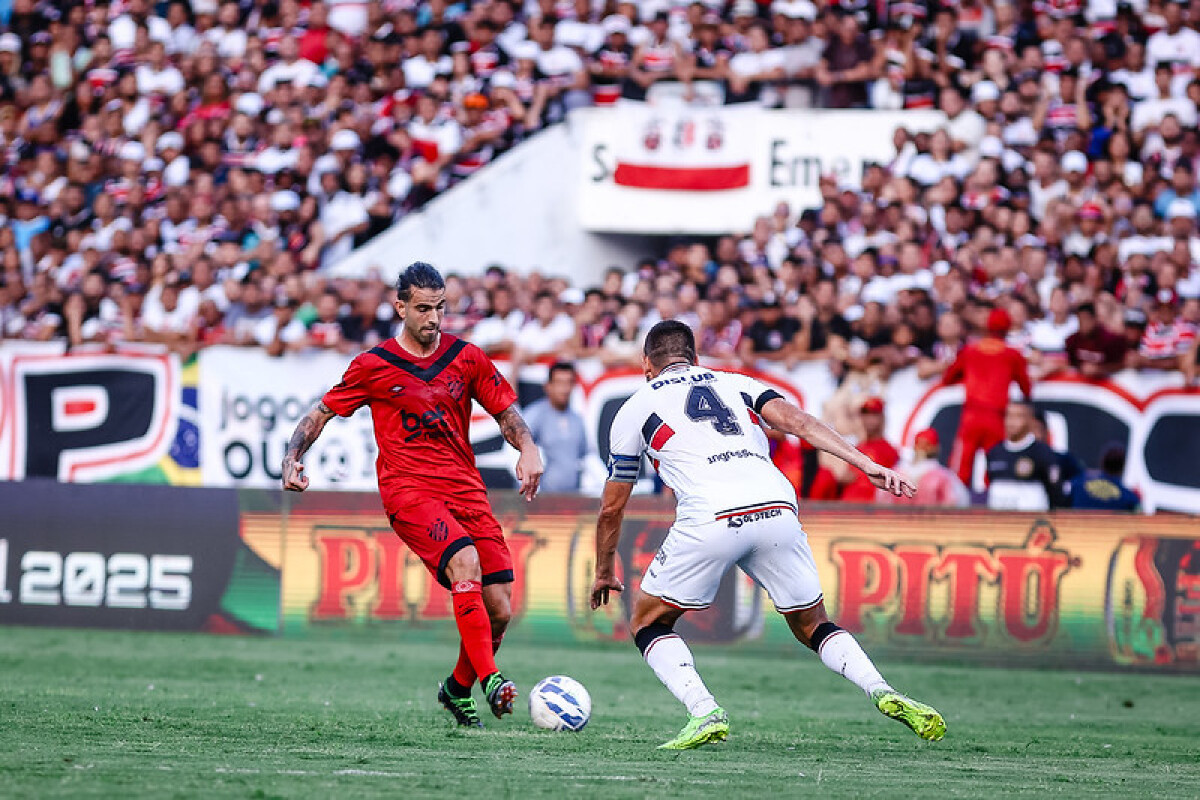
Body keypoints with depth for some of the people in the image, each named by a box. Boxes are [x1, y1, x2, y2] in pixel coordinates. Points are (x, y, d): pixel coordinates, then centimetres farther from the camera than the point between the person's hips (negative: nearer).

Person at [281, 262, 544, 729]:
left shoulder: (467, 358, 9)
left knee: (499, 610, -3)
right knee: (464, 560, -32)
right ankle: (489, 679, -36)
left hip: (466, 488, 4)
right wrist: (293, 457, -6)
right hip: (408, 489, -4)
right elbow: (321, 414, 10)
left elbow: (507, 413, 15)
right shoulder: (373, 366, 2)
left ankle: (457, 690, 23)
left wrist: (527, 447, -6)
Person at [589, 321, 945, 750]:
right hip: (777, 509, 3)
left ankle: (705, 713, -5)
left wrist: (604, 572, 45)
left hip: (709, 520, -3)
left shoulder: (635, 408, 23)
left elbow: (611, 509, 30)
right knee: (813, 626, 21)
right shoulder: (736, 383, 28)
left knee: (649, 624, 17)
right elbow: (796, 420, 8)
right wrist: (865, 463, 0)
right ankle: (883, 693, -3)